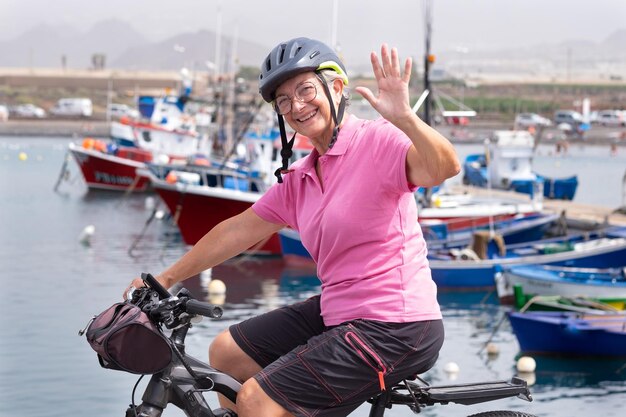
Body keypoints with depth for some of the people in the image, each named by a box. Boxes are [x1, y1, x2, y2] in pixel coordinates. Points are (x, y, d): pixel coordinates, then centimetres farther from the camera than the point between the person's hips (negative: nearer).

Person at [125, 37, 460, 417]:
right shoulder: (297, 180, 10)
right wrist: (165, 279, 23)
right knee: (226, 353, 15)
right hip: (338, 313, 9)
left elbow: (445, 167, -31)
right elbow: (240, 230, 19)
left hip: (394, 328, -9)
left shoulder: (378, 141, -13)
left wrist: (403, 116, -48)